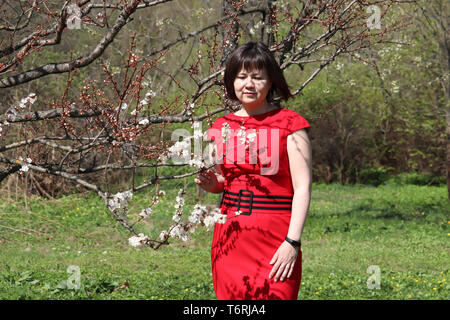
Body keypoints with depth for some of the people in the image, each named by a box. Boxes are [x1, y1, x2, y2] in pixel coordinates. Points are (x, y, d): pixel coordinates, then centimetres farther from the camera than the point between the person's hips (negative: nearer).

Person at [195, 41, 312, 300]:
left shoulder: (289, 123, -2)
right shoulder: (221, 127, 11)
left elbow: (303, 187, -7)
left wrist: (292, 242, -16)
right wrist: (211, 184, -1)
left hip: (275, 237, -4)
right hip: (230, 235, 5)